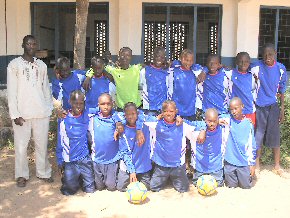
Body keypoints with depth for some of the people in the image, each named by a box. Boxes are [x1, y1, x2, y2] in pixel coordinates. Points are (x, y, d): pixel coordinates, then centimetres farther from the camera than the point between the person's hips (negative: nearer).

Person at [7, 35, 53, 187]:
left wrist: (49, 108, 6)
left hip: (42, 113, 3)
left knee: (42, 145, 9)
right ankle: (22, 175, 19)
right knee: (21, 146, 4)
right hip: (22, 114, -3)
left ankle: (43, 172, 24)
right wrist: (15, 115, -9)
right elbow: (12, 91, -4)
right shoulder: (14, 65, 0)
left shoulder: (42, 65, 11)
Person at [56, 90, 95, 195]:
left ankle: (80, 178, 30)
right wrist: (60, 162, 4)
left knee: (90, 189, -1)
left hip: (85, 158, 1)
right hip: (69, 160, -1)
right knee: (69, 190, -7)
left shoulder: (88, 117, -2)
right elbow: (60, 142, 3)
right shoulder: (64, 120, -3)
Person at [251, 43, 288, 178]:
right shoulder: (257, 67, -9)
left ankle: (277, 166, 22)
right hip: (259, 106, -1)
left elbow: (282, 89, 5)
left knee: (275, 136, 7)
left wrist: (282, 108, 5)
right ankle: (257, 165, 21)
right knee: (258, 136, 6)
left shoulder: (280, 69, -2)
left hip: (273, 106, 2)